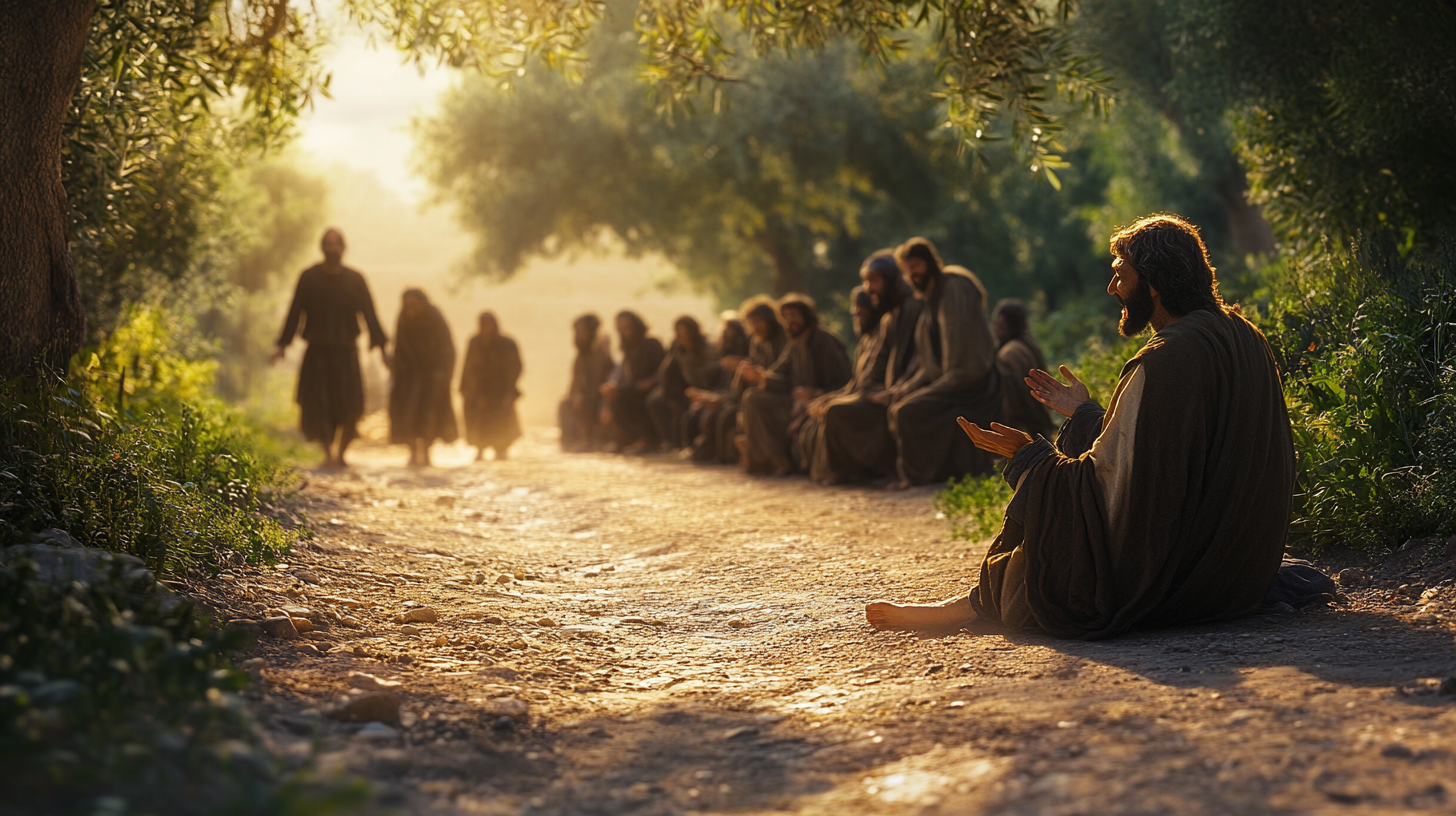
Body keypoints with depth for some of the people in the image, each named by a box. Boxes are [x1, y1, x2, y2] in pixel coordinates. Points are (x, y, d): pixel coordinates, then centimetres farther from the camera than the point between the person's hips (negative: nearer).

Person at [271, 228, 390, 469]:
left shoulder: (355, 280, 4)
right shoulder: (309, 278, 2)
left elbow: (370, 315, 3)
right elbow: (295, 313, 3)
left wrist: (383, 349, -5)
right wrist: (282, 346, -4)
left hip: (346, 352, 1)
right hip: (317, 352, 0)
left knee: (350, 408, -7)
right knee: (316, 405, -14)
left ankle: (341, 453, 12)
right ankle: (328, 452, -6)